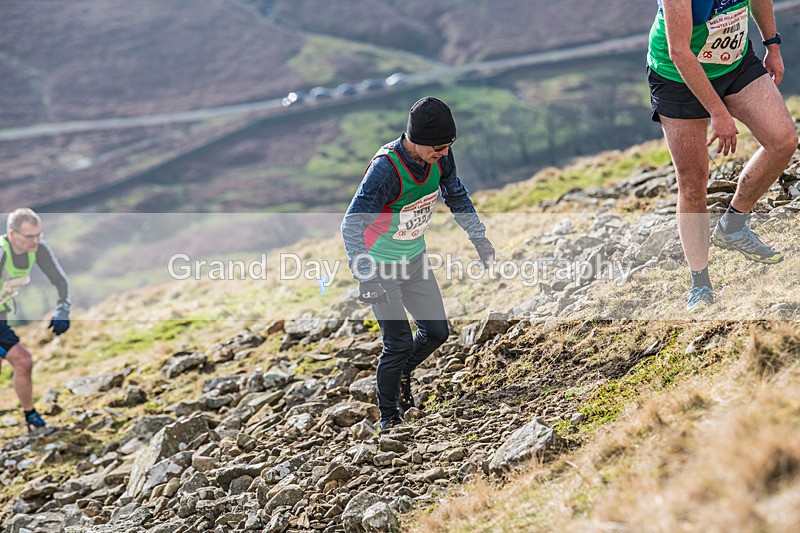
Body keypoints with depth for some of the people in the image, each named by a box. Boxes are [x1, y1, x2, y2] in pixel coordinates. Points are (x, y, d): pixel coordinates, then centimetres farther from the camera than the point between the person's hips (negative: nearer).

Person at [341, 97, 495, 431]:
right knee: (400, 344, -6)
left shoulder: (441, 157, -13)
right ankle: (389, 417, 14)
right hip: (380, 265, -6)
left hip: (414, 258, 6)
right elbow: (352, 225, -31)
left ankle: (401, 373, 37)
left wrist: (479, 239, 13)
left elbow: (456, 197, 9)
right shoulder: (385, 168, -32)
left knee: (437, 332, 7)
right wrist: (366, 277, -38)